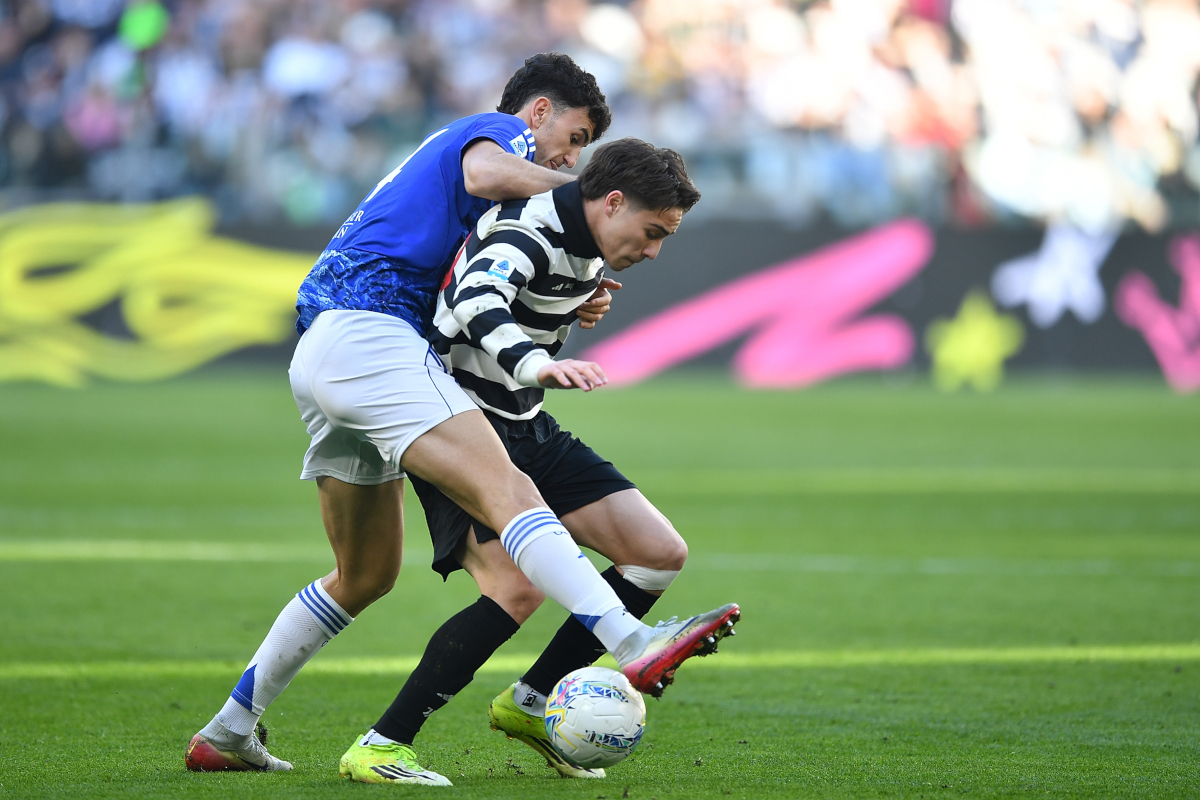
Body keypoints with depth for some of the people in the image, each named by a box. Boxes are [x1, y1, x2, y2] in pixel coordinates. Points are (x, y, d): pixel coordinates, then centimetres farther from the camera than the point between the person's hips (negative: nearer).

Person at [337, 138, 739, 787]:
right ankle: (377, 750, -19)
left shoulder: (584, 247, 7)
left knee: (661, 554, 1)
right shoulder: (528, 233, -22)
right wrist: (531, 363, -61)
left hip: (525, 429, 10)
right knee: (518, 587, -27)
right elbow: (477, 300, -45)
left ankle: (528, 705, 12)